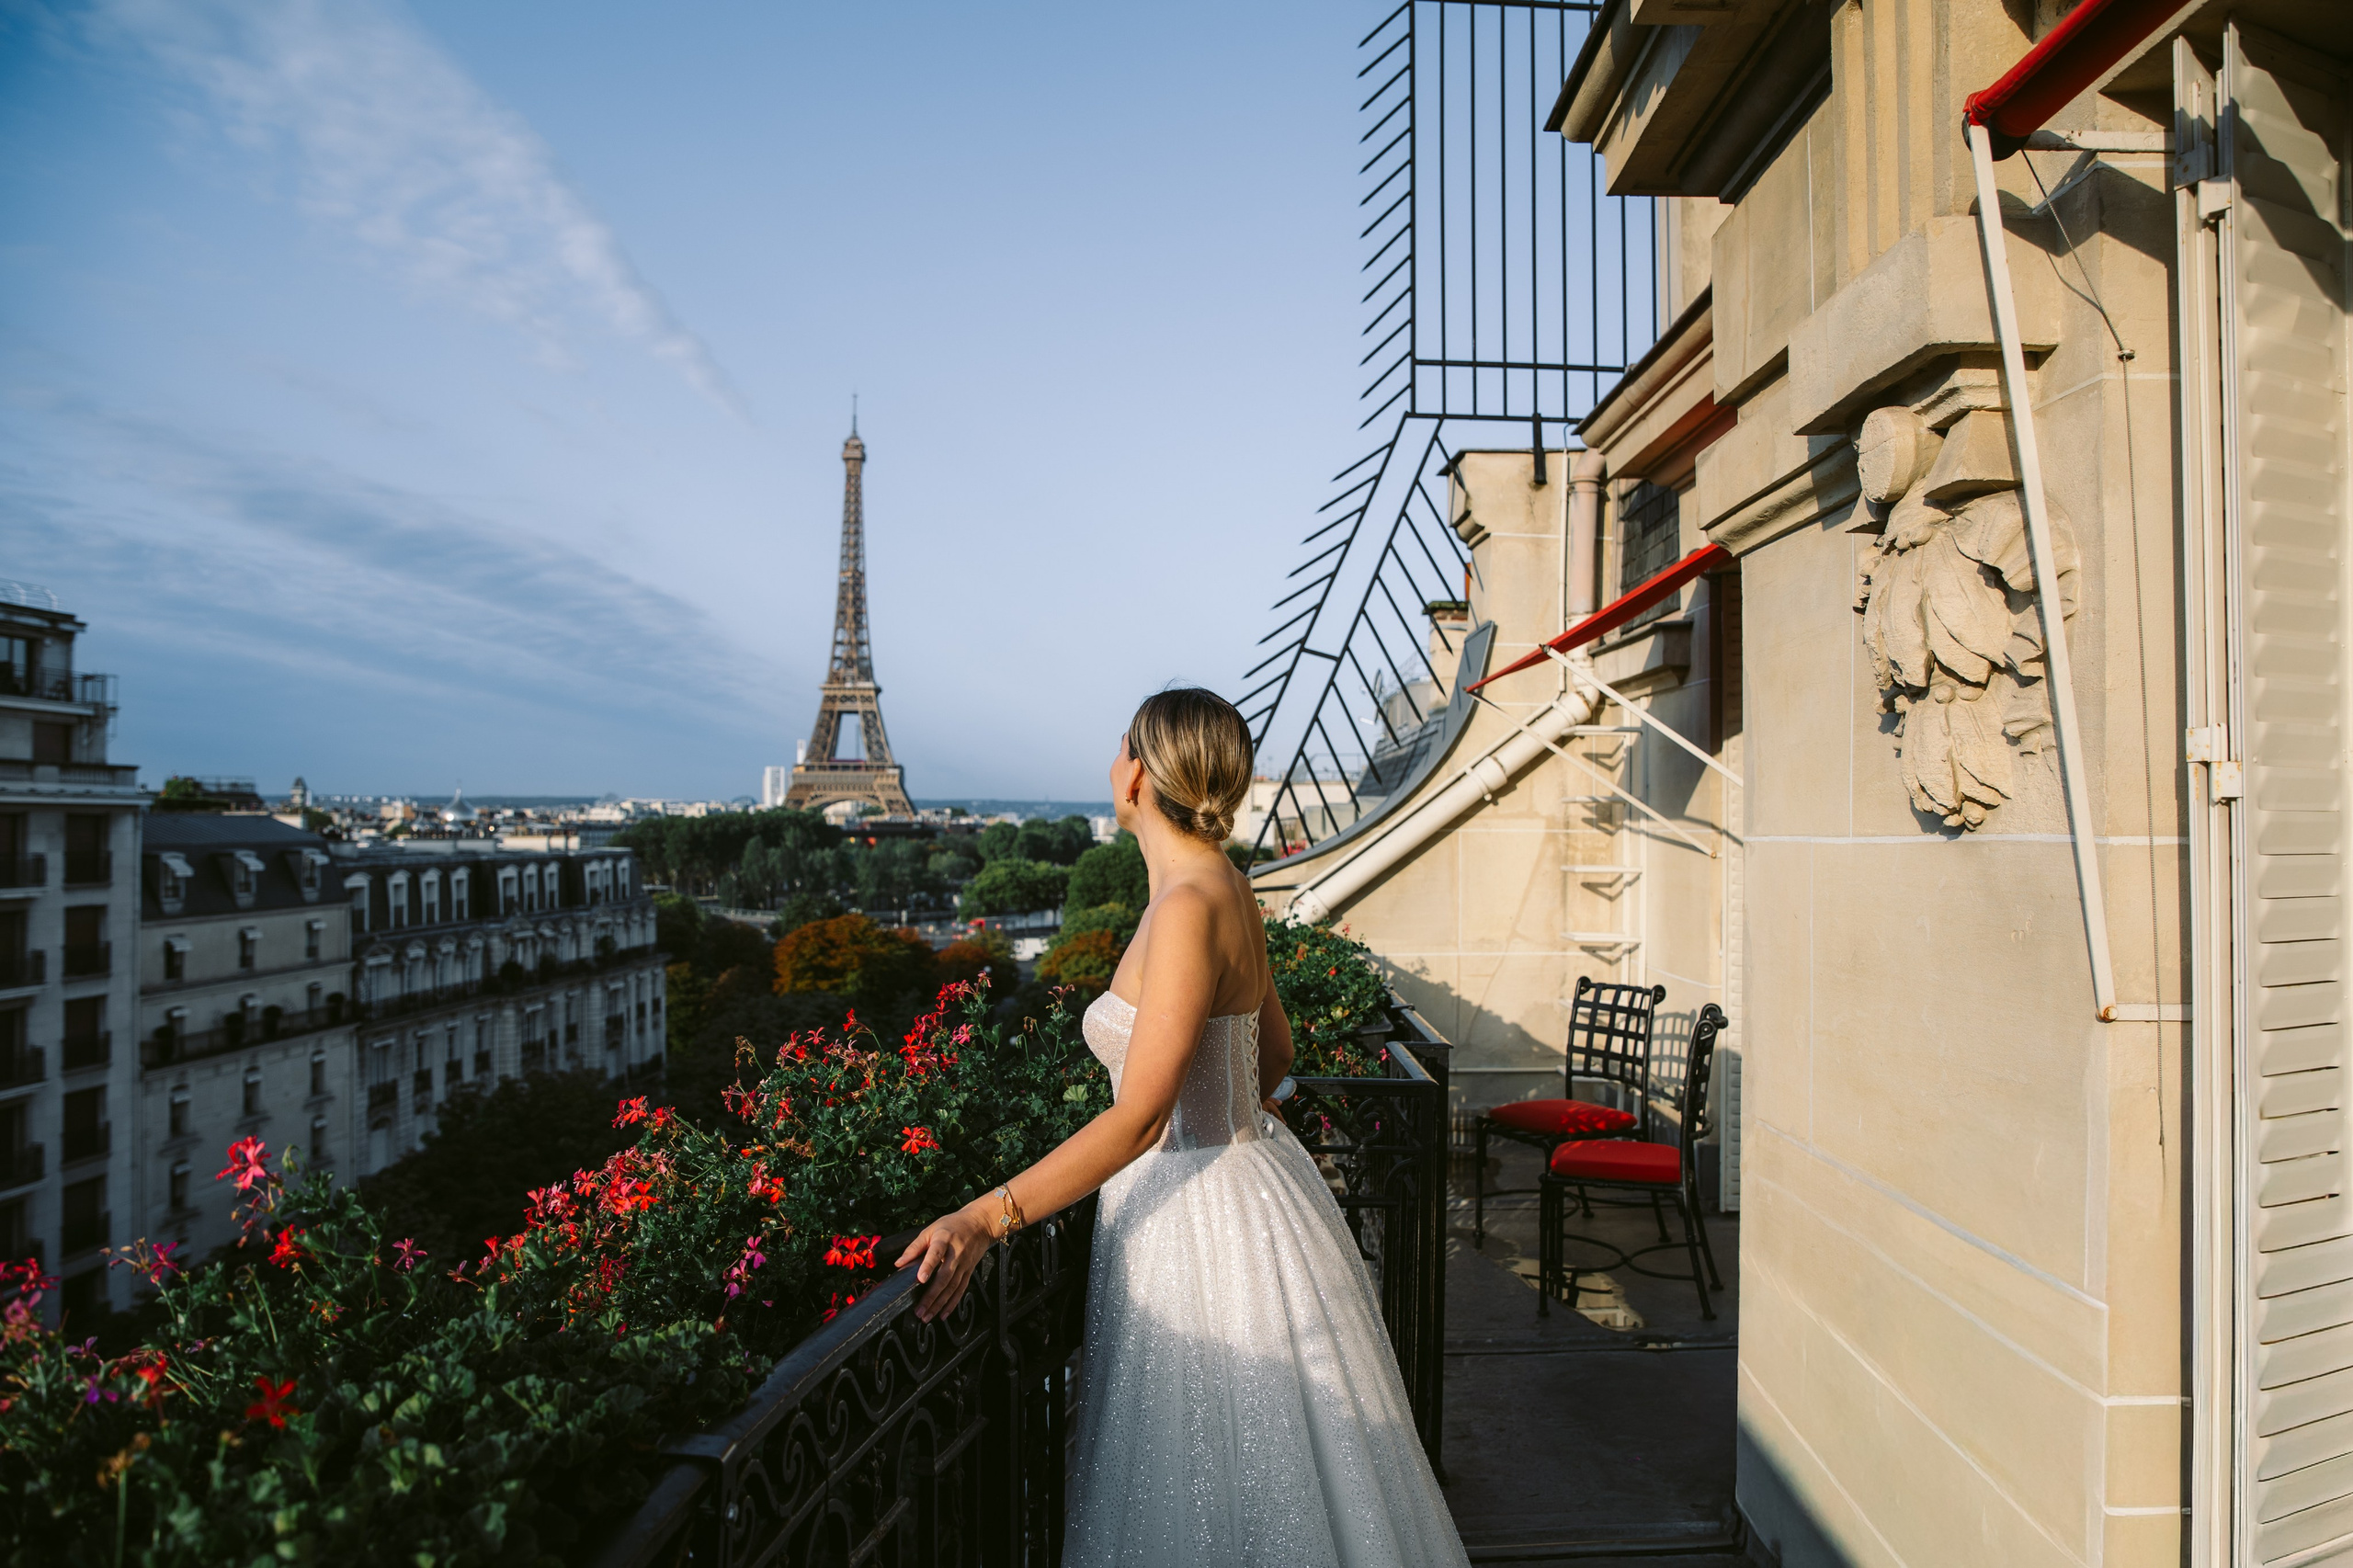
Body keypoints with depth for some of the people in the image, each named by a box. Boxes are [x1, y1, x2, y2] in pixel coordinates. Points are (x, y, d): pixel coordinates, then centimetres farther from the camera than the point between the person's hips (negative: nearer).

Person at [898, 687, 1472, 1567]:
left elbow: (1139, 1118, -27)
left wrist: (984, 1219, -29)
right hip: (1235, 1181, 9)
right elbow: (1274, 1049, 16)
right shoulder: (1225, 890, 4)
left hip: (1205, 1214, -9)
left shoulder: (1190, 907, -24)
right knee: (1206, 1481, 23)